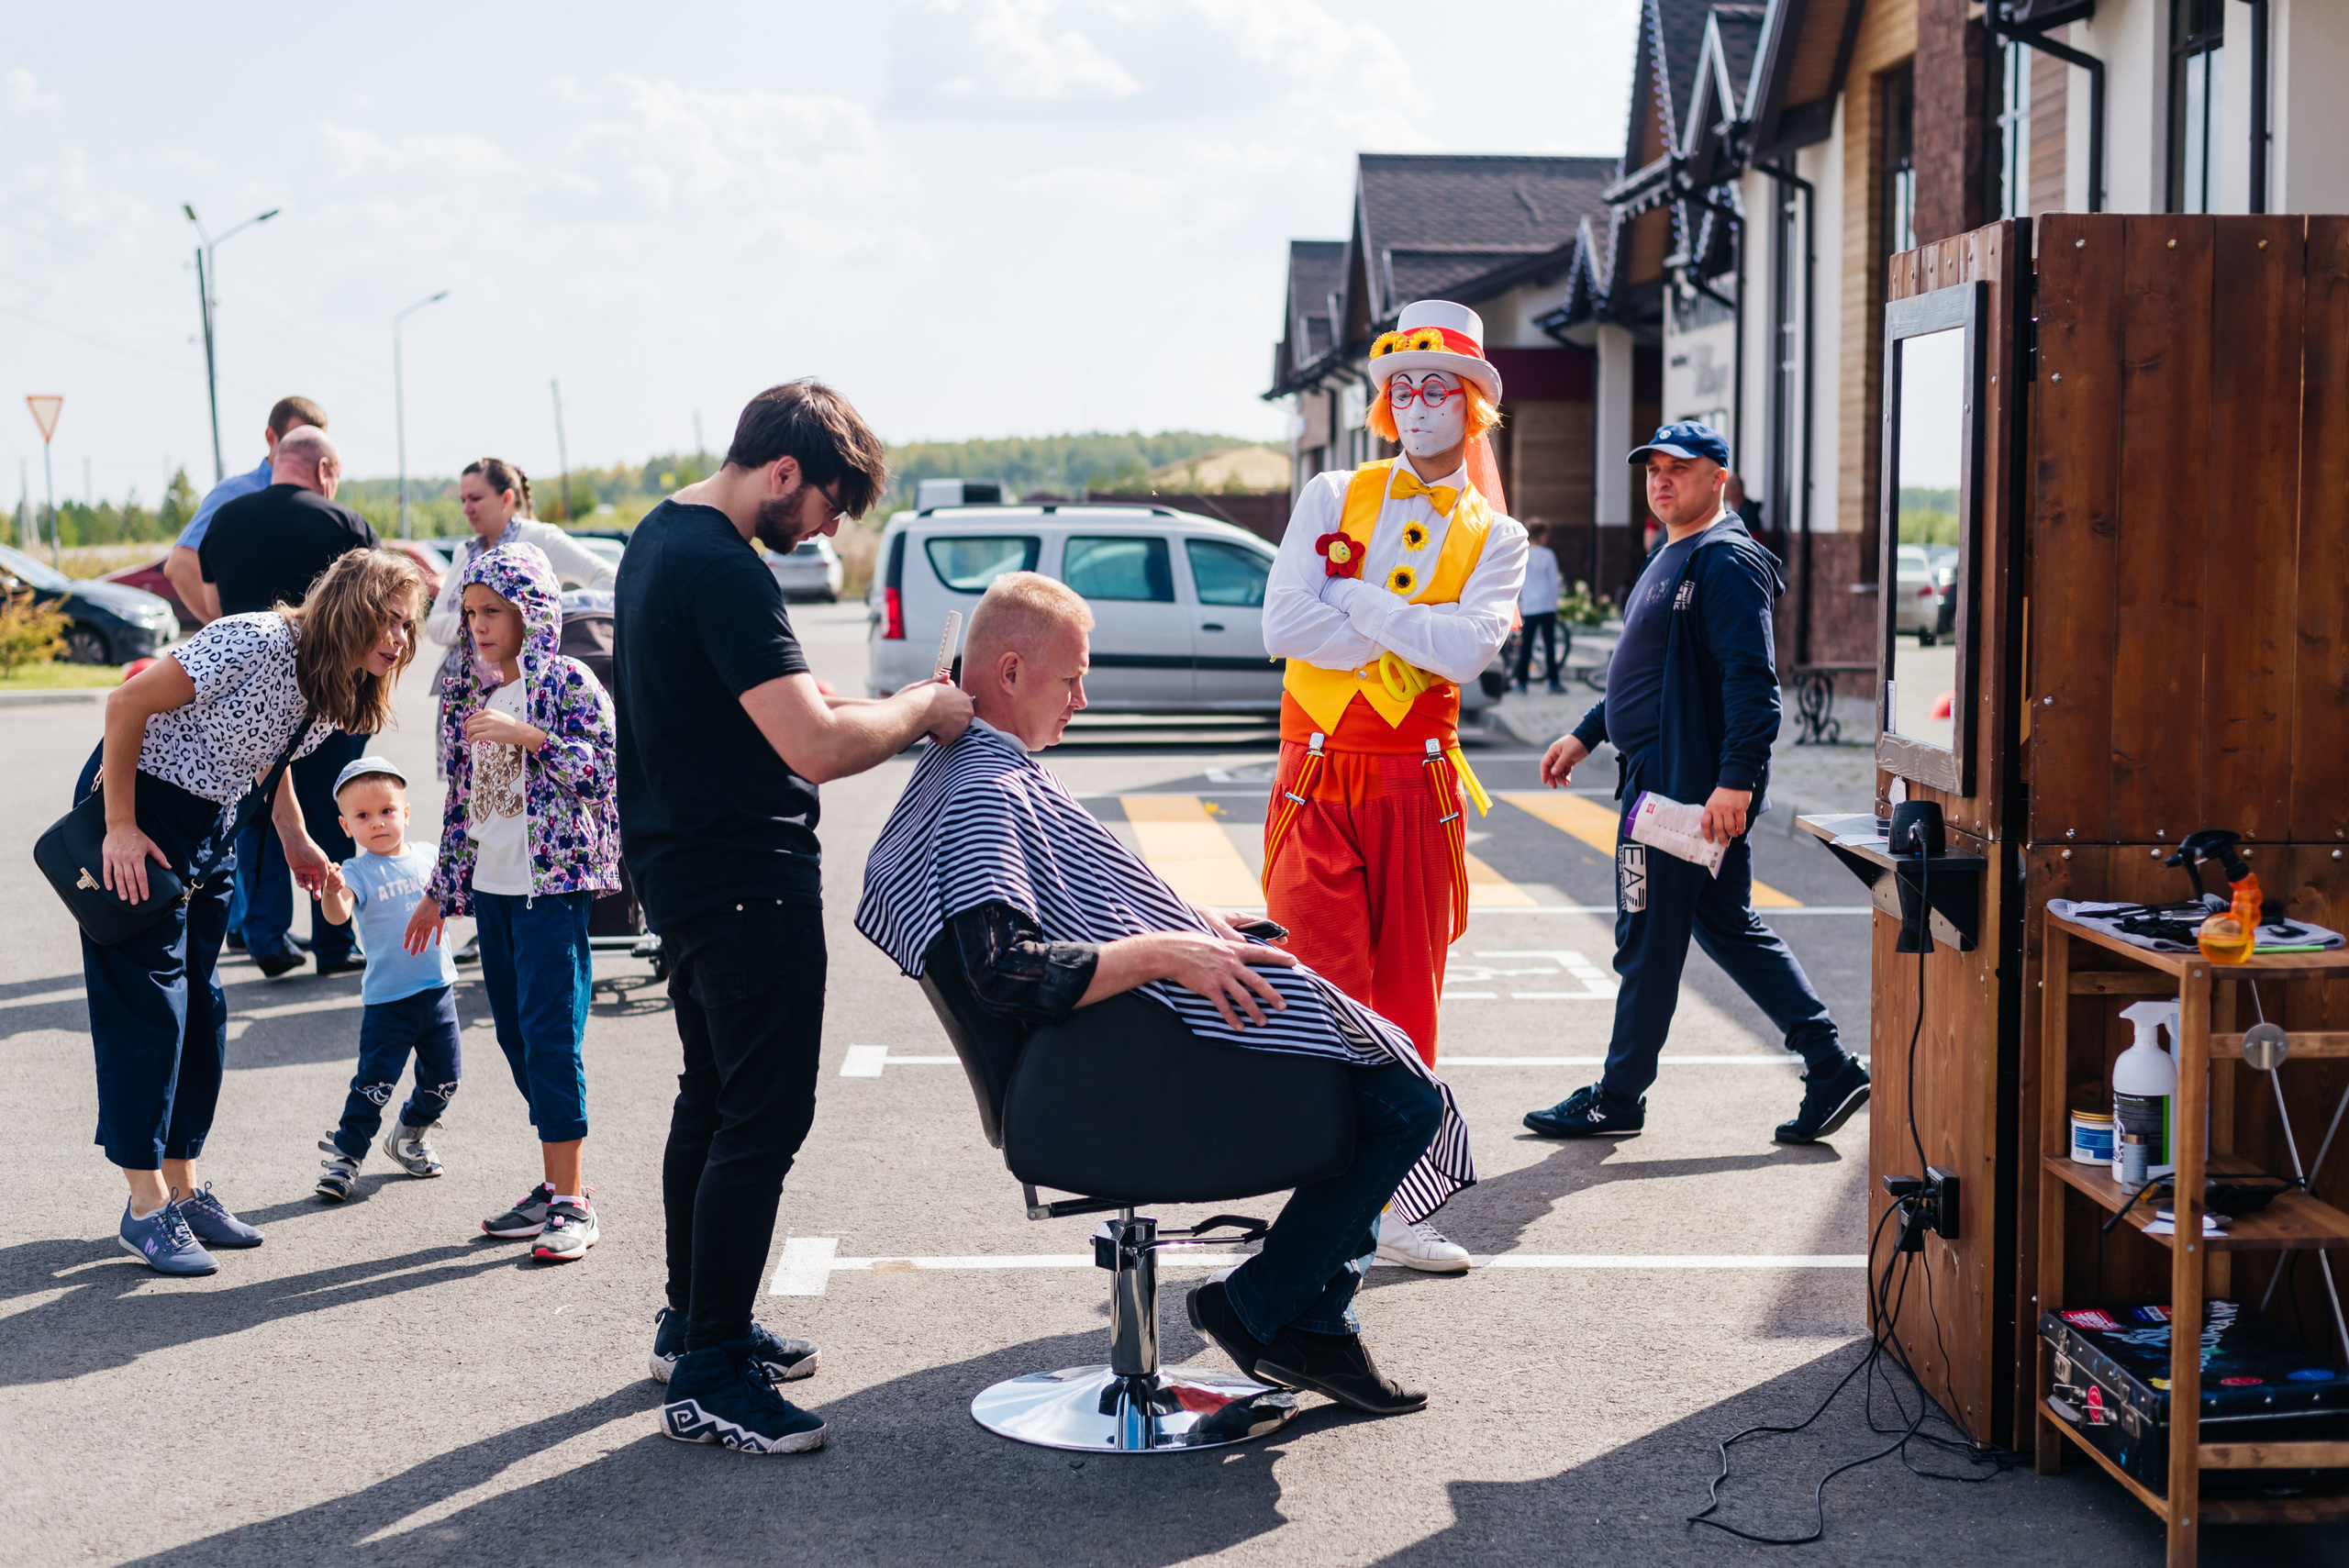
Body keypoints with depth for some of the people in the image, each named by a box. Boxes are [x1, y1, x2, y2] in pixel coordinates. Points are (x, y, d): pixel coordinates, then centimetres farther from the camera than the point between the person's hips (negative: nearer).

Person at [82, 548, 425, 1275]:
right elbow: (128, 702, -23)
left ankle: (183, 1186, 19)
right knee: (146, 1004, -7)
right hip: (135, 808, -8)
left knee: (200, 1008, 10)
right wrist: (121, 828, -20)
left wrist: (296, 840, 7)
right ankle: (146, 1204, 0)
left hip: (209, 823, 8)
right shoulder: (258, 643, -27)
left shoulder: (339, 691, -1)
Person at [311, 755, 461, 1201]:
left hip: (438, 988, 5)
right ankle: (344, 1157, 5)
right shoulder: (358, 872, -11)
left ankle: (408, 1137, 36)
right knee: (373, 1085, -8)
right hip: (387, 998, -5)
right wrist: (331, 891, -49)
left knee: (443, 1078, 14)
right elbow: (338, 914, -29)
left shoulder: (427, 856, 4)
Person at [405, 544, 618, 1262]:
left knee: (551, 1037, -9)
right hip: (490, 888, 7)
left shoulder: (568, 683, -5)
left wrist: (527, 737, -21)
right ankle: (556, 1184, 19)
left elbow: (605, 767, -14)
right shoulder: (471, 696, 14)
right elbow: (461, 799, 19)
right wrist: (440, 889, 19)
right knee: (517, 1039, 10)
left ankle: (573, 1202, -5)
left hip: (553, 886, -7)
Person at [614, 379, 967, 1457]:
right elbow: (818, 747, -29)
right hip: (745, 874, -11)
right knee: (763, 1118, -6)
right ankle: (708, 1378, -1)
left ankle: (692, 1322, 32)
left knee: (713, 1097, 20)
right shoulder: (724, 571, -22)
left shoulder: (660, 536, 12)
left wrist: (883, 711, 9)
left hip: (678, 862, 11)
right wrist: (922, 711, -13)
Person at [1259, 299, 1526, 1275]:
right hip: (1319, 779, -1)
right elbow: (1283, 626, -7)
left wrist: (1352, 599, -7)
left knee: (1406, 997, 5)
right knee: (1332, 993, -9)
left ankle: (1390, 1201, 14)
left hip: (1418, 788, 1)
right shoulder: (1332, 498, 8)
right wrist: (1416, 633, -6)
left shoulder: (1495, 538, 9)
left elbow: (1466, 649, -11)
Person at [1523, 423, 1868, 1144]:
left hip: (1686, 784, -11)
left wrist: (1735, 779, -29)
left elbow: (1753, 680, -23)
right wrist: (1586, 734, 27)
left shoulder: (1726, 562, -14)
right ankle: (1830, 1069, 16)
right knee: (1729, 928, 14)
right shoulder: (1673, 558, 19)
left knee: (1648, 940, 0)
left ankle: (1618, 1098, 11)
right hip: (1661, 779, 11)